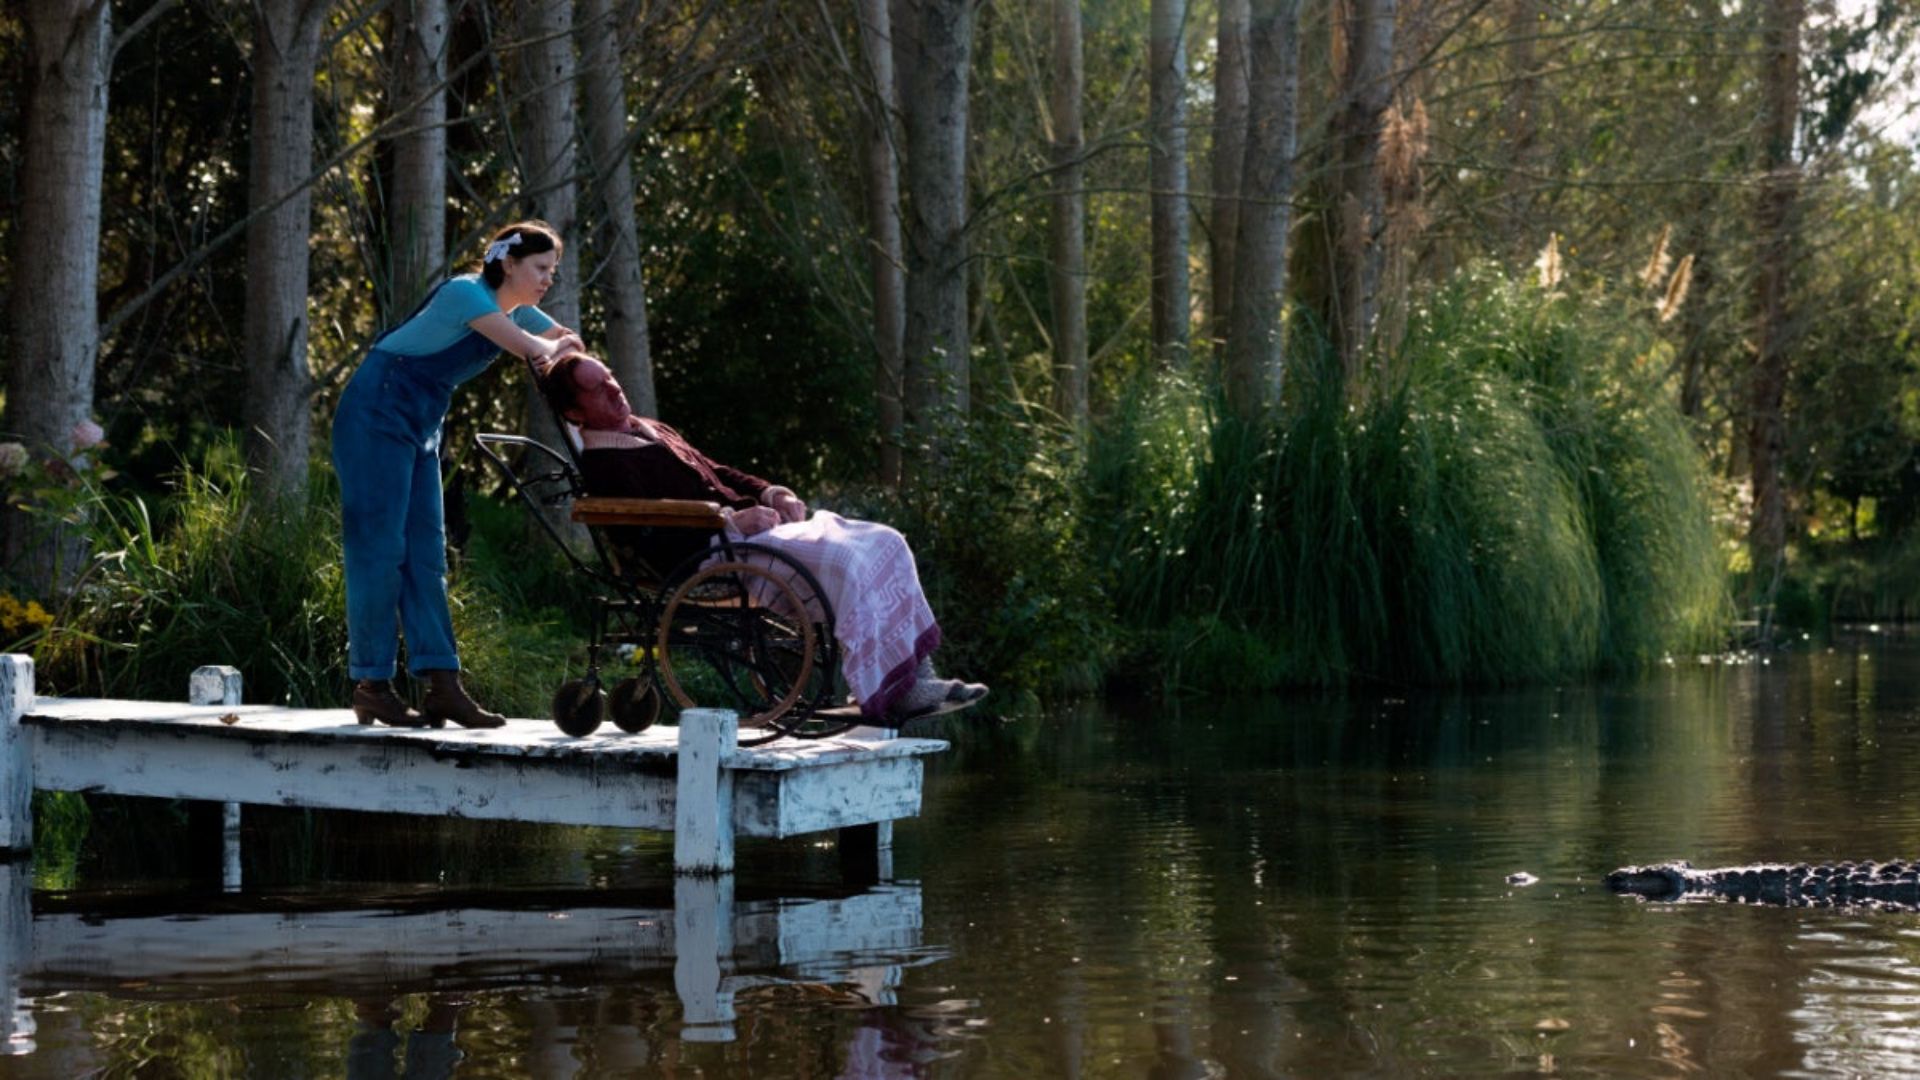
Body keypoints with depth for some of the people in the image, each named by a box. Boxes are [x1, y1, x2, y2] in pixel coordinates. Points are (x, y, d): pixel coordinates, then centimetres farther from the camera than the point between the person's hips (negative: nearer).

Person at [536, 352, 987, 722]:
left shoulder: (649, 431, 25)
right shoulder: (602, 462, -6)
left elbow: (715, 472, 28)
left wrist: (769, 492, 10)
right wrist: (732, 520, -22)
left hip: (745, 529, 10)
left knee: (885, 544, -2)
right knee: (846, 561, -28)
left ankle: (915, 677, -8)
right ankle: (882, 697, -24)